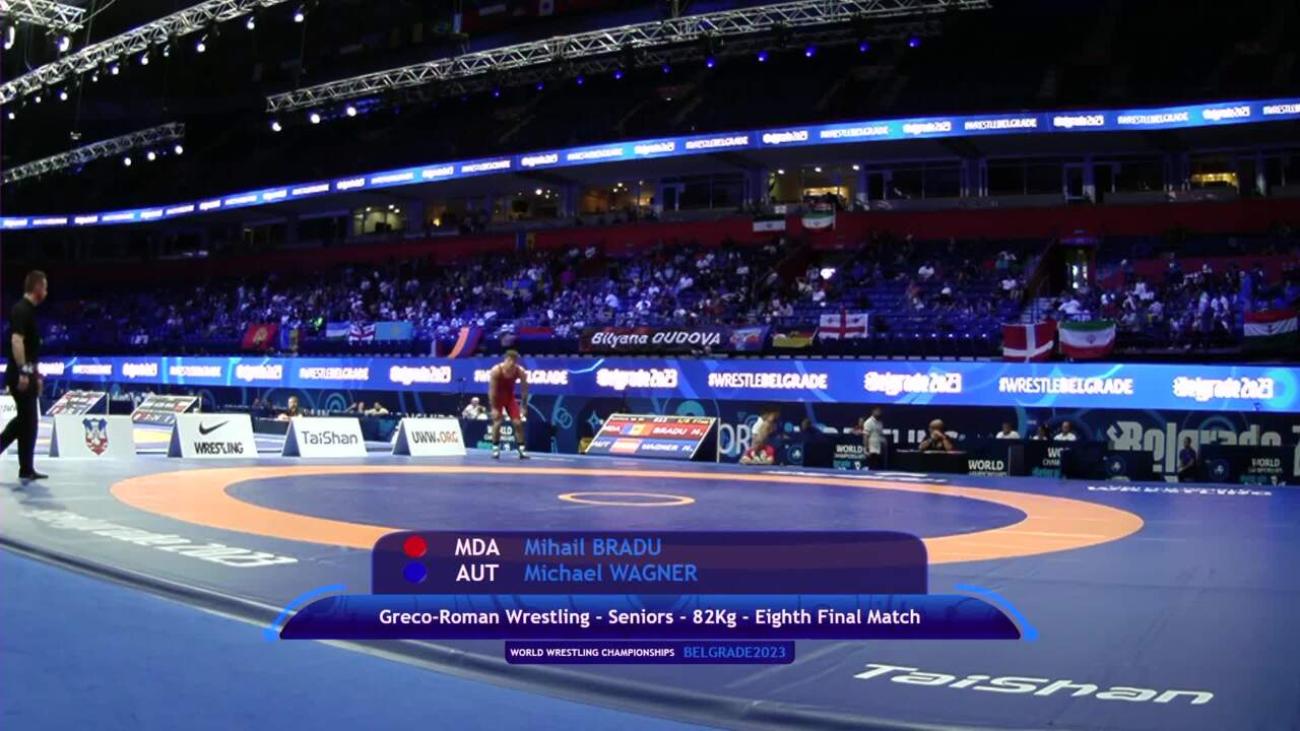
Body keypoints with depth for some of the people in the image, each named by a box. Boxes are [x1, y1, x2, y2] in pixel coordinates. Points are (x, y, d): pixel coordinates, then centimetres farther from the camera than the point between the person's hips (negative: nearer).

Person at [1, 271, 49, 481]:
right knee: (28, 421, -2)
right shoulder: (22, 310, -14)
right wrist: (23, 372, -28)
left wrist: (36, 374, 25)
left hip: (27, 375, 10)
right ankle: (26, 470, 5)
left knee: (25, 419, 15)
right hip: (21, 375, -10)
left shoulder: (29, 310, 16)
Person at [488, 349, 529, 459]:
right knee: (497, 422, -10)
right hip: (497, 397, -3)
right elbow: (492, 390, -24)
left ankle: (521, 449, 3)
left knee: (518, 423, -3)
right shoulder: (496, 371, -28)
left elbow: (524, 390, -11)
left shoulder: (520, 371, -21)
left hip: (510, 396, 3)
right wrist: (493, 408, -24)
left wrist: (524, 406, -10)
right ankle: (495, 449, 2)